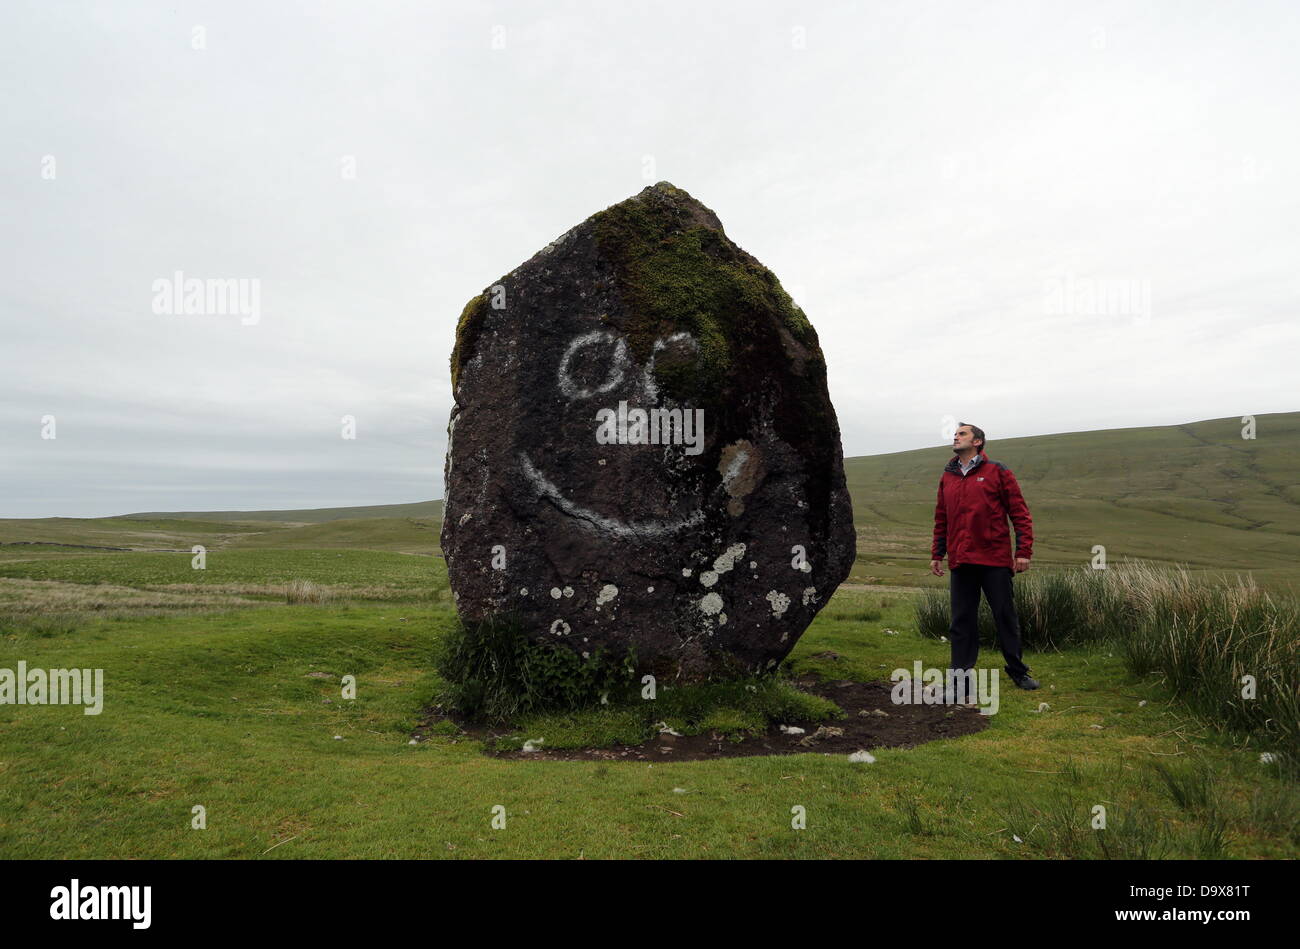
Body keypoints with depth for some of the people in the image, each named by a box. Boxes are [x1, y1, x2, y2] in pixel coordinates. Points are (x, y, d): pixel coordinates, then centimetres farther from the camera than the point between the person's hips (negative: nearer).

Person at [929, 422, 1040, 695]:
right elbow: (941, 520, 18)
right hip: (960, 563, 4)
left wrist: (1023, 551, -8)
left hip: (995, 560, -4)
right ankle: (961, 674, 11)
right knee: (962, 621, 5)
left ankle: (1017, 670, 22)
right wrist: (936, 554, 15)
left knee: (1006, 616, 7)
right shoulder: (947, 477, 13)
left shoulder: (998, 472, 0)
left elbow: (1020, 513, -2)